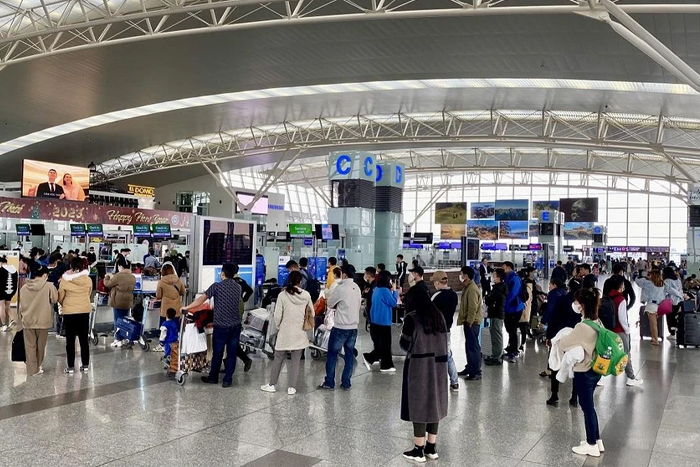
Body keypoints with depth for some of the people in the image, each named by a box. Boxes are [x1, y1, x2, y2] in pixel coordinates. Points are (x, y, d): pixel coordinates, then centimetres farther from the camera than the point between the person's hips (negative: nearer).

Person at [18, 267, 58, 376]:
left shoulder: (24, 288, 0)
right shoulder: (49, 286, -13)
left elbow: (21, 305, 6)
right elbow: (55, 299, -8)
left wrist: (21, 318, 19)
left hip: (28, 321, 2)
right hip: (43, 320, -2)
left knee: (30, 346, 9)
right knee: (40, 345, 14)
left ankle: (32, 369, 10)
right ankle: (37, 367, 25)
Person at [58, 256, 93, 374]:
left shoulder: (65, 280, -11)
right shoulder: (88, 280, -5)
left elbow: (60, 297, -1)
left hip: (69, 312, -2)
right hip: (85, 311, 2)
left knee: (70, 340, 5)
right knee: (84, 339, 11)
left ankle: (70, 367, 8)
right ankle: (85, 365, 16)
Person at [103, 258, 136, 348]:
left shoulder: (118, 276, -17)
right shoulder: (133, 277, 6)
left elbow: (108, 284, -8)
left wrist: (107, 277, 15)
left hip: (118, 301, -6)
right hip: (128, 302, 6)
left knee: (118, 320, 2)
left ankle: (119, 339, 4)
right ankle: (125, 338, 18)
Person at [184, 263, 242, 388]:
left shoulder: (217, 286, -7)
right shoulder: (238, 287, 6)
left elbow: (201, 299, -6)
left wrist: (187, 308, 5)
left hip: (221, 326, -3)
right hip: (236, 325, 3)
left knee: (217, 353, 11)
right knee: (231, 353, 8)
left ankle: (213, 378, 25)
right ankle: (227, 380, 13)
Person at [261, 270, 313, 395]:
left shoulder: (282, 295, -10)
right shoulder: (306, 295, -5)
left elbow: (277, 315, -8)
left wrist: (278, 327, 10)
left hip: (285, 332, -1)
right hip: (300, 333, 1)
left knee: (278, 359, 12)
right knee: (296, 360, 8)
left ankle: (272, 385, 19)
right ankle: (291, 387, 9)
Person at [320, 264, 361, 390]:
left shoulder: (341, 288, -14)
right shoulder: (357, 288, 6)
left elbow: (330, 303, -4)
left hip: (340, 327, -6)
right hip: (354, 326, 6)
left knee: (332, 354, 5)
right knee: (349, 354, 10)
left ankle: (329, 383, 7)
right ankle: (346, 383, 14)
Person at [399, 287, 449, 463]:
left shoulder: (412, 318, -11)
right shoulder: (438, 316, 7)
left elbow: (405, 344, -6)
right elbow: (442, 341, 13)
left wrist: (403, 335, 13)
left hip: (419, 366, -6)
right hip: (438, 364, 6)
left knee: (418, 404, 1)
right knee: (433, 403, 13)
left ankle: (419, 450, 7)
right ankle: (432, 447, 21)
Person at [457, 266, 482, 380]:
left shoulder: (472, 289, -19)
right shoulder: (467, 287, 14)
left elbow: (473, 308, -23)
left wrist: (469, 322, -21)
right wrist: (465, 321, 19)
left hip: (472, 322, -10)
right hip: (468, 322, 10)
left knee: (473, 347, -7)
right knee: (469, 346, 18)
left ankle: (476, 372, -3)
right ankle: (470, 368, 28)